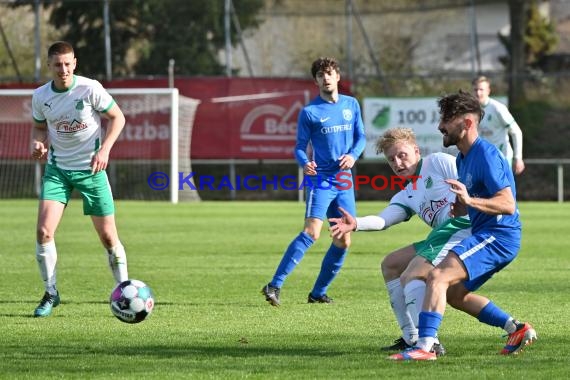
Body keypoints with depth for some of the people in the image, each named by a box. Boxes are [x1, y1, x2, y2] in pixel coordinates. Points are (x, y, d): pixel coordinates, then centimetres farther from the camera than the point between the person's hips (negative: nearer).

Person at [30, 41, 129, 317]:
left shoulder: (90, 89, -13)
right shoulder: (40, 96, -3)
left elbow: (117, 117, -3)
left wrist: (104, 150, -16)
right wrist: (38, 143, -10)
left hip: (90, 168, -2)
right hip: (57, 169, 2)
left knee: (108, 236, -1)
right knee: (44, 231, -14)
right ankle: (51, 294, 2)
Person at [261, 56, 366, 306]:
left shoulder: (352, 105, 10)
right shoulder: (309, 112, -2)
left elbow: (361, 137, 15)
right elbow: (300, 147, -1)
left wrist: (353, 155, -6)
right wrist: (304, 163, -23)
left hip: (344, 182, 6)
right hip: (320, 179, -6)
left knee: (343, 241, 5)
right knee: (311, 232, -22)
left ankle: (318, 292, 17)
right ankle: (275, 286, -24)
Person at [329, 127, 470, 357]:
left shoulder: (438, 162, 5)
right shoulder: (406, 197, 24)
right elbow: (383, 220, 6)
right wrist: (356, 224, -13)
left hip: (462, 225, -10)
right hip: (441, 235, 10)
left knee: (412, 275, -23)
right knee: (390, 264, 18)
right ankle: (411, 338, 13)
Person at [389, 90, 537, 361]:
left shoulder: (485, 154, -16)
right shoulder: (463, 157, 15)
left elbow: (508, 204, -24)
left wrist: (470, 201, -36)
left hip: (498, 235, -11)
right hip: (486, 236, 11)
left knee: (438, 277, -22)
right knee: (454, 293, 19)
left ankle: (424, 347, -31)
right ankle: (517, 330, 19)